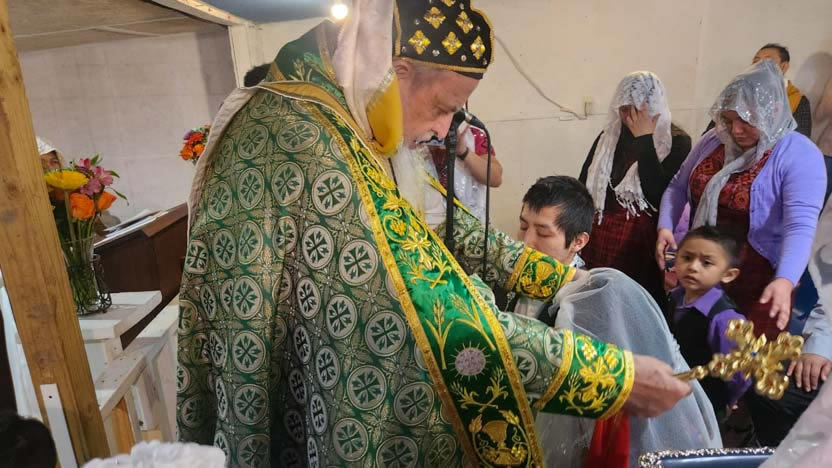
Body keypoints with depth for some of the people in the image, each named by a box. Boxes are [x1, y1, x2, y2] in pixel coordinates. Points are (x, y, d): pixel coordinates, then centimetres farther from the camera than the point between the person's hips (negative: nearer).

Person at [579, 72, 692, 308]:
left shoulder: (676, 142, -5)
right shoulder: (608, 136, 7)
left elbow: (658, 195, -18)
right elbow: (583, 187, 10)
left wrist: (645, 140, -17)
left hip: (641, 241, -3)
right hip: (599, 239, 4)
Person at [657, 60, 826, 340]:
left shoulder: (800, 156, -15)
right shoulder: (713, 141, 2)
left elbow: (800, 227, -25)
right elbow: (678, 187, 8)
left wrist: (785, 281, -40)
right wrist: (665, 227, -10)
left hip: (759, 283, -4)